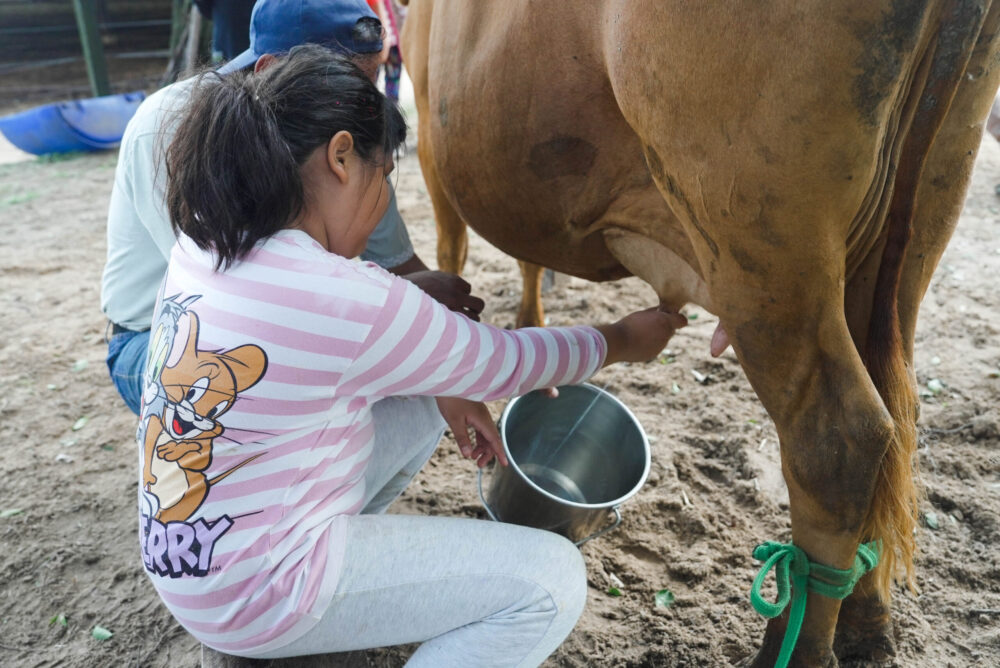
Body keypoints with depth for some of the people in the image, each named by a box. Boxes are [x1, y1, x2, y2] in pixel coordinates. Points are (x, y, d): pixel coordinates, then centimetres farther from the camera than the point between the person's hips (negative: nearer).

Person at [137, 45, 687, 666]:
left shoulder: (202, 247, -3)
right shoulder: (348, 303, -28)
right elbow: (503, 363, -12)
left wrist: (451, 400, 10)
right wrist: (620, 340, 5)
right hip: (256, 599, -8)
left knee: (421, 402, 17)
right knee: (553, 582, -8)